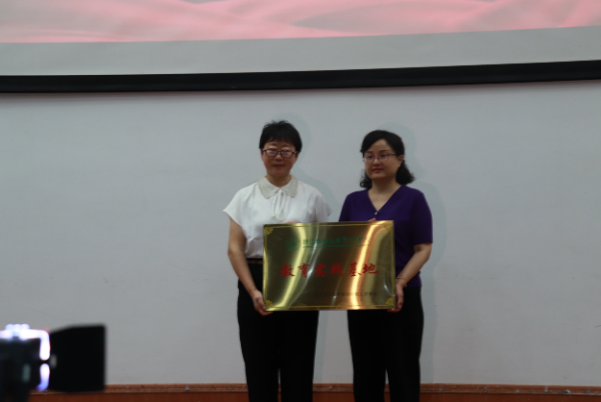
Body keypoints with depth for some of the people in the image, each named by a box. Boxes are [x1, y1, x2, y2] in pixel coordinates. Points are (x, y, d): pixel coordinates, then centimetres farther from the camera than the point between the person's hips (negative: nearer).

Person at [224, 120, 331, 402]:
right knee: (259, 369, 5)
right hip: (256, 287, 0)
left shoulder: (312, 197, 5)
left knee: (298, 371, 4)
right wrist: (253, 292, -13)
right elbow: (235, 249, 0)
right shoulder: (245, 197, 5)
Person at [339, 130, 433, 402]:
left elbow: (423, 249, -6)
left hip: (401, 299, -4)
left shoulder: (413, 199, -2)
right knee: (365, 374, 8)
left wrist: (399, 283, -20)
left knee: (403, 374, 1)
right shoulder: (353, 201, 10)